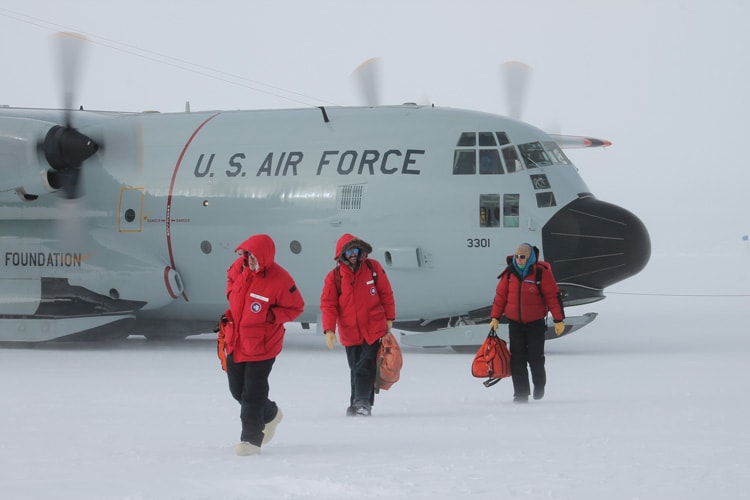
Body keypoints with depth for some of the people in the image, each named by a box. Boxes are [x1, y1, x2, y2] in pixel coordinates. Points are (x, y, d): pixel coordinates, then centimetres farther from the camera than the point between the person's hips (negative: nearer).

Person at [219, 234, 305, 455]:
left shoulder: (280, 280, -21)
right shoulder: (240, 266, -5)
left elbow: (296, 307, -9)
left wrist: (271, 316, -22)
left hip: (262, 346, -7)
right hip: (235, 341, 7)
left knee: (253, 393, -4)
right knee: (237, 390, 18)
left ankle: (251, 439, 7)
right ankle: (270, 414, 42)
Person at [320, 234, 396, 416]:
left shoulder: (373, 268, 0)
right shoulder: (334, 277, -1)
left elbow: (386, 293, 7)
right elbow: (328, 304, -3)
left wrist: (389, 318, 6)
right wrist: (329, 329, -13)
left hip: (374, 328, -1)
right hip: (350, 331, 1)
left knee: (367, 366, -10)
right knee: (355, 369, 10)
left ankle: (363, 401, -11)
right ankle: (357, 404, 19)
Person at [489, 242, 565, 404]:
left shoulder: (542, 273, -10)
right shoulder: (510, 273, 2)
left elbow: (553, 296, -8)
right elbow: (500, 295, 9)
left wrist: (559, 320, -10)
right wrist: (495, 317, 7)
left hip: (535, 323, -3)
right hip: (515, 323, 3)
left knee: (535, 358, -1)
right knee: (517, 360, 0)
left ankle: (539, 386, 26)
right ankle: (520, 394, 6)